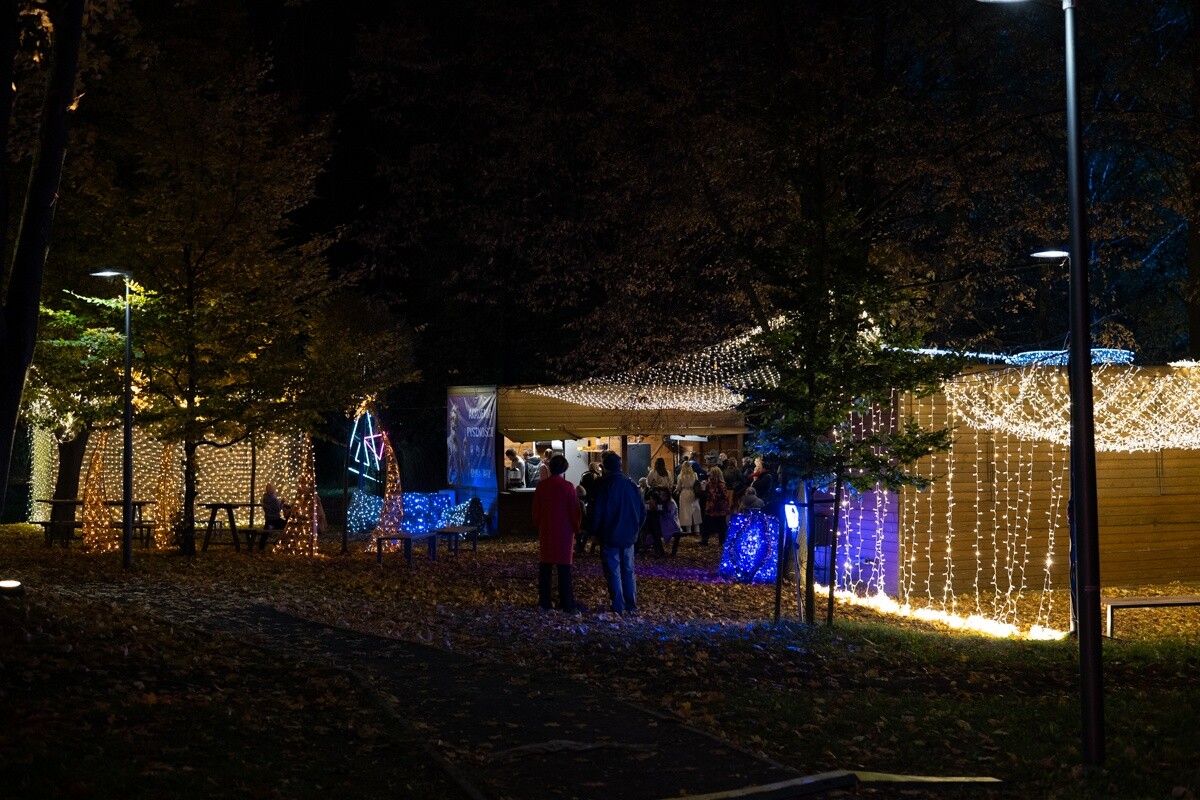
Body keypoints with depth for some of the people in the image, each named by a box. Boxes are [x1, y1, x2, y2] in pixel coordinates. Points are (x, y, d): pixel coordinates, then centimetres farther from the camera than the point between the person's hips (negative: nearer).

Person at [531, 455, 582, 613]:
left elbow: (536, 509, 6)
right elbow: (575, 511, -8)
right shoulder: (568, 487, -11)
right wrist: (576, 528, 7)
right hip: (564, 532, -3)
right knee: (564, 567, 0)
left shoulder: (541, 485, -1)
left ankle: (544, 602, 9)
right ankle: (566, 604, -1)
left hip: (546, 531, 3)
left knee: (545, 566, 10)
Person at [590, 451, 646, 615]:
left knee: (613, 572, 0)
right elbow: (643, 511, 9)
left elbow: (597, 512, -11)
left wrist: (596, 531, 5)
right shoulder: (631, 485, 4)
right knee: (628, 571, 12)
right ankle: (631, 606, 13)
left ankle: (618, 607, -2)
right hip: (628, 536, 5)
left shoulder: (603, 486, -12)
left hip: (610, 536, -5)